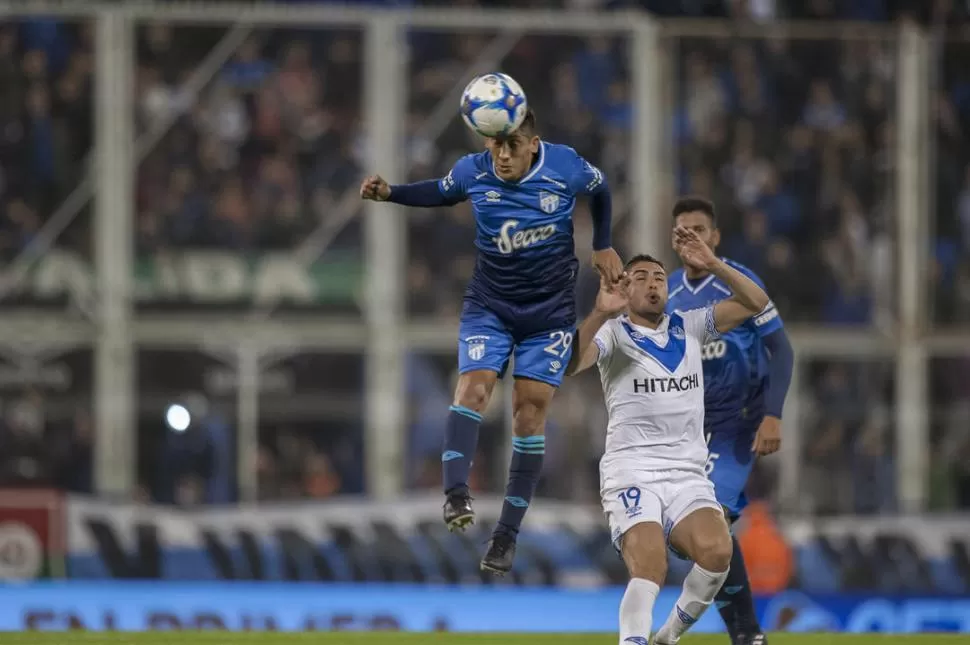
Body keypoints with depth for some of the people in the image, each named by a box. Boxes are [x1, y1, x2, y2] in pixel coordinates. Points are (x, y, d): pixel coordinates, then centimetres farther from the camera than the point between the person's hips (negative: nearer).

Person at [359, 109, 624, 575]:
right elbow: (441, 192, 11)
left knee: (530, 409, -4)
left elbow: (599, 190, 8)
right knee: (473, 384, -23)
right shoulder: (473, 172, -11)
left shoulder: (567, 168, -15)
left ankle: (508, 532, 0)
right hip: (489, 304, 1)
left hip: (549, 310, -1)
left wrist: (602, 247, 10)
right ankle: (455, 493, -35)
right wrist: (390, 193, -3)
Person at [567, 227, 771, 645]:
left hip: (688, 475, 4)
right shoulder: (613, 333, 4)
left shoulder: (689, 327, 16)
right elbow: (569, 364, -16)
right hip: (631, 472, -3)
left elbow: (755, 302, 11)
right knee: (650, 568, -27)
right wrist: (600, 314, -31)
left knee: (717, 552, -23)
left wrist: (711, 265, -1)